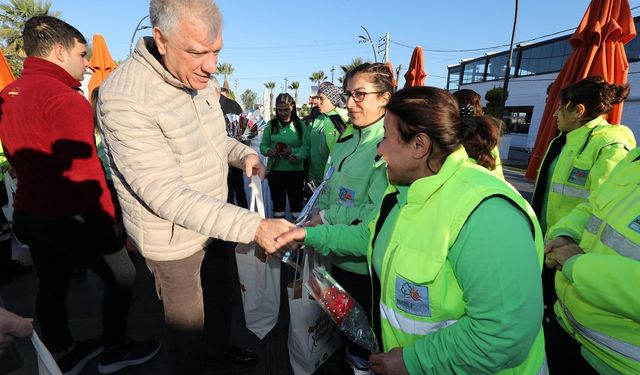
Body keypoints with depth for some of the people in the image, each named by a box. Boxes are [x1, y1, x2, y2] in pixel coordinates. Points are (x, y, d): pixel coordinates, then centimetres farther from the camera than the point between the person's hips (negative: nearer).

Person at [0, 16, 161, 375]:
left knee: (51, 287, 21)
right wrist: (111, 220, -14)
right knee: (122, 276, 11)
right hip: (72, 218, -8)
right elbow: (85, 173, -23)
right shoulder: (65, 98, -20)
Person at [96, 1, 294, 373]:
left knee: (224, 292, 27)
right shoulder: (124, 99, -27)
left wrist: (243, 153, -9)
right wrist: (253, 226, -36)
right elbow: (167, 195, -30)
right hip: (173, 238, -7)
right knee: (188, 325, 12)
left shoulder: (202, 82, -2)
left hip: (215, 222, 8)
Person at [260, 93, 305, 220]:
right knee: (277, 202, 15)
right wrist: (269, 152, -16)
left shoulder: (300, 125, -1)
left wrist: (292, 151, -22)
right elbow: (263, 146, 4)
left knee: (296, 203, 7)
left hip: (295, 170, -2)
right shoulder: (271, 125, 3)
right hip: (275, 170, 2)